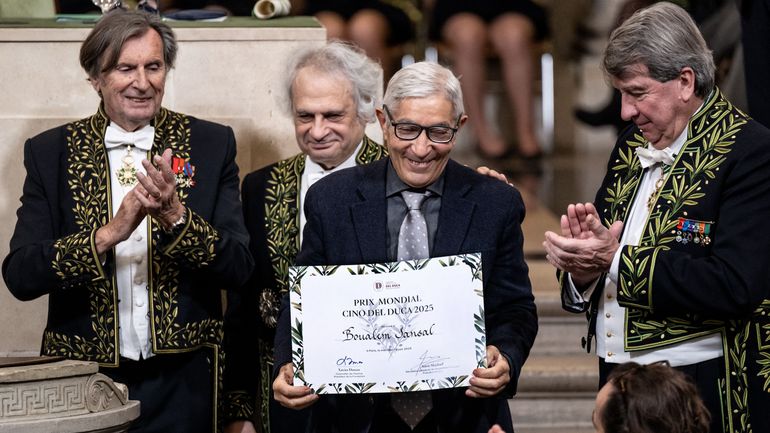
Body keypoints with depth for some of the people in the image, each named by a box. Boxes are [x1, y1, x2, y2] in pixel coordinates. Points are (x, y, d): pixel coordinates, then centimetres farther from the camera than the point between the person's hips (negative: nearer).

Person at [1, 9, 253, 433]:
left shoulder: (211, 145, 2)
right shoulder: (50, 152, 1)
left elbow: (239, 268, -4)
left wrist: (175, 216, -21)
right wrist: (109, 233, -23)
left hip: (182, 380, 0)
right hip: (83, 377, 0)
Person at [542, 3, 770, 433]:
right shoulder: (633, 145, 13)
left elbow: (735, 286, -22)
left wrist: (617, 261, -22)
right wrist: (582, 266, -7)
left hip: (702, 395, -7)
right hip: (619, 383, 7)